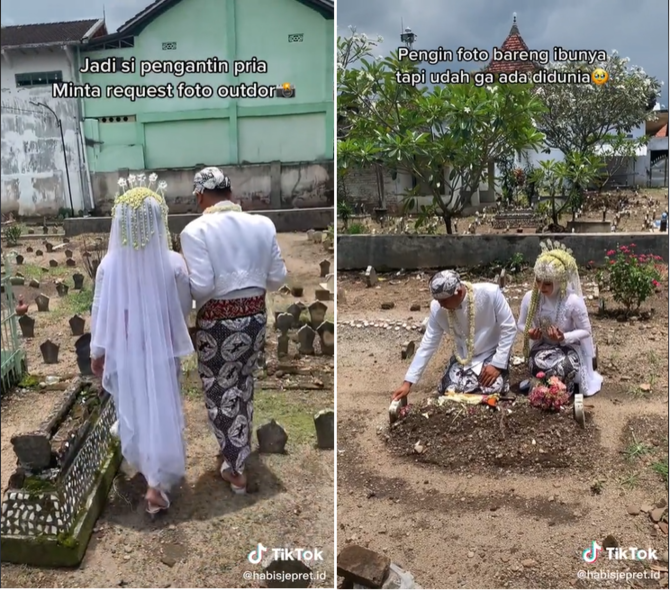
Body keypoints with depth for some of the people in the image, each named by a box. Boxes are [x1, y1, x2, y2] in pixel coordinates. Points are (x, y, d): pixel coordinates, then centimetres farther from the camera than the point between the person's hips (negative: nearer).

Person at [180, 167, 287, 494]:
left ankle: (236, 469, 22)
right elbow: (277, 278, 1)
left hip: (218, 322, -5)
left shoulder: (196, 230, -15)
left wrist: (192, 306, 0)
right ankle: (242, 449, 43)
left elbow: (200, 287, -21)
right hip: (256, 316, 5)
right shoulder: (263, 224, -1)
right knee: (243, 386, 24)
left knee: (221, 393, 13)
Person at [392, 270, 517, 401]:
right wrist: (407, 383, -14)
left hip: (493, 354, -3)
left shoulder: (489, 294, -30)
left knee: (490, 393, -23)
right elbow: (428, 344, -12)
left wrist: (497, 364, -21)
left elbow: (509, 329, -18)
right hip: (463, 358, 3)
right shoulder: (437, 307, -19)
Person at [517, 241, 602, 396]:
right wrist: (529, 333, -20)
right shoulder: (530, 298, -14)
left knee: (560, 368, -33)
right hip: (542, 347, 3)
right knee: (537, 364, -29)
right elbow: (522, 324, 3)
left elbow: (586, 331, -11)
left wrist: (564, 337, -27)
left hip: (569, 348, -3)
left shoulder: (573, 301, -23)